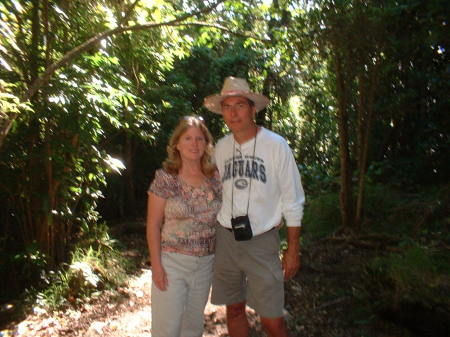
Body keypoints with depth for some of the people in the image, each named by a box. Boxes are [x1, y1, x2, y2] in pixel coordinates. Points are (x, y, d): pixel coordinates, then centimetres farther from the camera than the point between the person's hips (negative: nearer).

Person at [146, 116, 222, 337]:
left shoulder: (215, 177, -1)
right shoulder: (165, 178, -9)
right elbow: (153, 225, -7)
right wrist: (156, 265, -10)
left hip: (206, 264, 4)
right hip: (172, 262, -3)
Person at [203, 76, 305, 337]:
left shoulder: (275, 145, -10)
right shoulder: (221, 147, 3)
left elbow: (293, 201, -6)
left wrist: (293, 249, -5)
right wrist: (213, 238, 13)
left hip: (262, 241, -4)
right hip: (226, 240, 4)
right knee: (234, 309, 16)